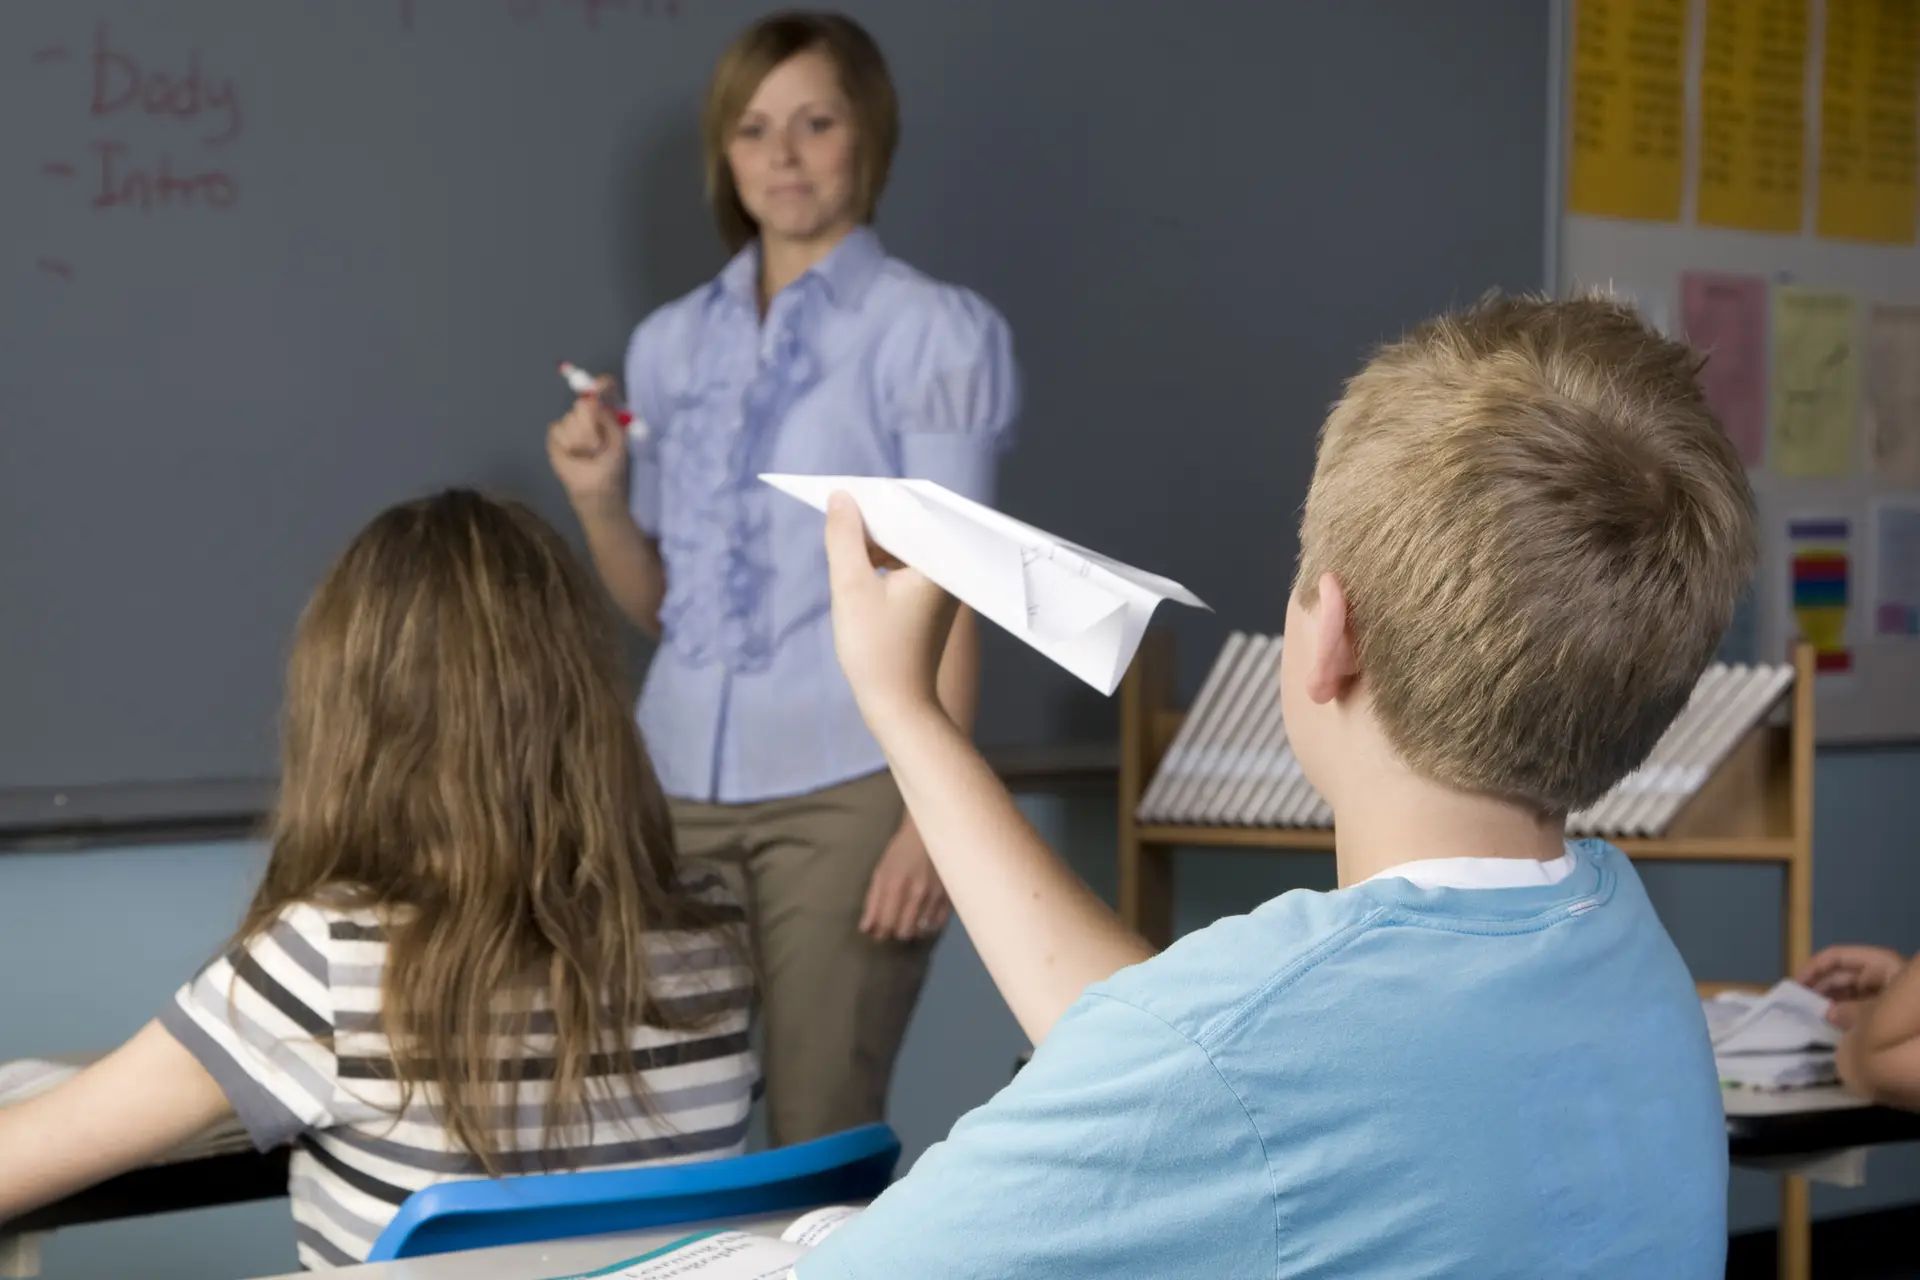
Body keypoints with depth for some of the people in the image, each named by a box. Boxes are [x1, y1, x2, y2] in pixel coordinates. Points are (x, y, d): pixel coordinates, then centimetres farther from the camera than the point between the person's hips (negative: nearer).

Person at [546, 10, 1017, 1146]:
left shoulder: (933, 330, -1)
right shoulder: (671, 342, 12)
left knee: (821, 1137, -3)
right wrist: (599, 501, -3)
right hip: (681, 782, 4)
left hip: (846, 790, -4)